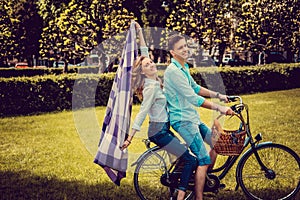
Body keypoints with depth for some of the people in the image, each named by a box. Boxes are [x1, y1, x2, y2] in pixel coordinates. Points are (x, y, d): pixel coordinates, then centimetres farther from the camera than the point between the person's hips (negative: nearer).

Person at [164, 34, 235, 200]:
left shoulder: (184, 67, 12)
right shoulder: (173, 71, -20)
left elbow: (195, 88, 25)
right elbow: (193, 98, -25)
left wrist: (218, 95, 17)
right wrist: (218, 108, -26)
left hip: (192, 118, 10)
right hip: (183, 120, -10)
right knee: (204, 160, -13)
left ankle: (206, 181, 30)